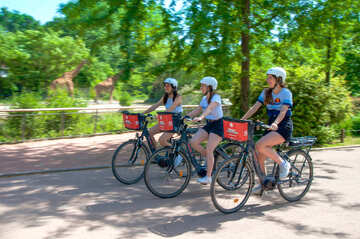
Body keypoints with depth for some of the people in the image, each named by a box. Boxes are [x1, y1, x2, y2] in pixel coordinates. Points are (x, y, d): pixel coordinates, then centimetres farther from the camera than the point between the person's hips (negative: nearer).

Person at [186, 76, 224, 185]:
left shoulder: (216, 97, -16)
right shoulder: (204, 98, 9)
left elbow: (209, 108, -33)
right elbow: (197, 110, 13)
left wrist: (200, 117, -49)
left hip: (218, 125, -7)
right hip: (208, 124, 8)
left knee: (209, 150, -15)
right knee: (193, 142, -11)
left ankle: (208, 177, -6)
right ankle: (209, 158, 11)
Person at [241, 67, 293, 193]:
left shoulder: (286, 92, -9)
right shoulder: (266, 92, 9)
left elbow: (283, 111, -22)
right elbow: (255, 107, 2)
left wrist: (275, 123, -41)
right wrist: (241, 120, -9)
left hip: (284, 127, -6)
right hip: (272, 127, 6)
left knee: (260, 145, -27)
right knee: (259, 156, -3)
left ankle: (283, 163, -9)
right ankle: (263, 183, 14)